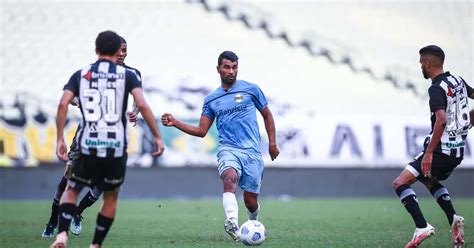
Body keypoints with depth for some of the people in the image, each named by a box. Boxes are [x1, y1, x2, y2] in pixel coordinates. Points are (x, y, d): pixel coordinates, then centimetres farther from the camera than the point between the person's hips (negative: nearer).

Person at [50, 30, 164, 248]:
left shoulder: (81, 74, 8)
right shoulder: (127, 75, 4)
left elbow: (63, 104, -4)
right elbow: (142, 105, -9)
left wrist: (59, 139, -1)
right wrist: (157, 136, -4)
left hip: (87, 146, 1)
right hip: (116, 147, -1)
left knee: (71, 190, 18)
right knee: (111, 197, 19)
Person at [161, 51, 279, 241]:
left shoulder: (250, 89, 7)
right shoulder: (211, 99, 12)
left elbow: (267, 115, 16)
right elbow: (201, 131, 12)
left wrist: (272, 143, 9)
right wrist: (175, 123, 2)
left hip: (252, 152, 0)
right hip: (228, 149, 0)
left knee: (250, 201, 0)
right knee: (230, 178, -34)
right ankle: (233, 223, -53)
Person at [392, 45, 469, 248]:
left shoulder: (437, 88, -17)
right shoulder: (458, 80, 9)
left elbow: (441, 120, -29)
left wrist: (429, 152, -28)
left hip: (441, 149, -9)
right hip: (458, 150, 9)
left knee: (400, 183, -7)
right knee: (430, 180, 33)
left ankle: (422, 227, -22)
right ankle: (454, 219, 16)